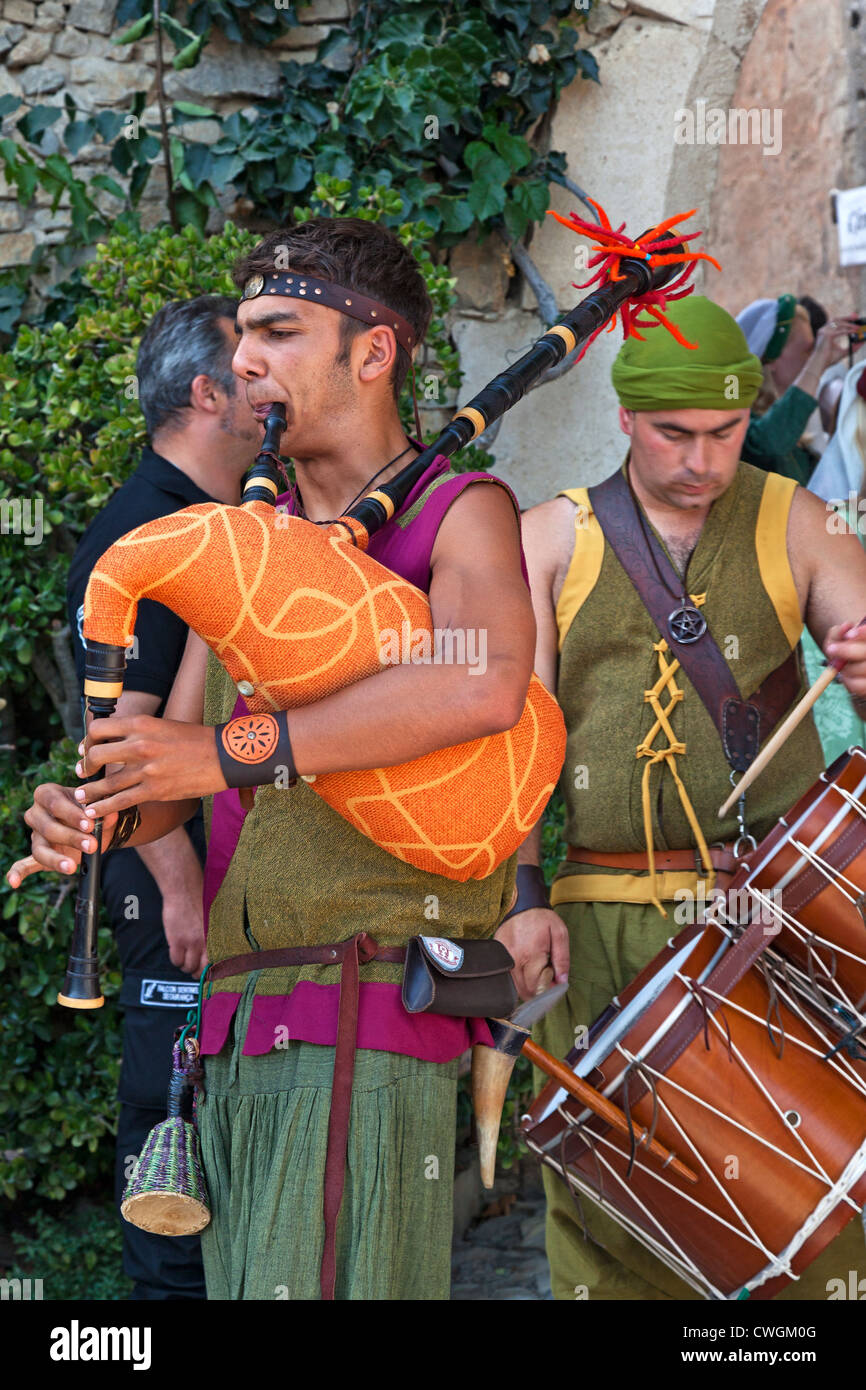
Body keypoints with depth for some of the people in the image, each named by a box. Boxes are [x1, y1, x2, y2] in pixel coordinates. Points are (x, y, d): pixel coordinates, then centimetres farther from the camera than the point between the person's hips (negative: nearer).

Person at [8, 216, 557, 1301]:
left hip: (372, 989, -7)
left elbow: (485, 686, -23)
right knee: (238, 1279, 8)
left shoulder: (460, 512, 0)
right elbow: (175, 766, 18)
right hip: (240, 1016, 7)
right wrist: (98, 814, -7)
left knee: (320, 1280, -14)